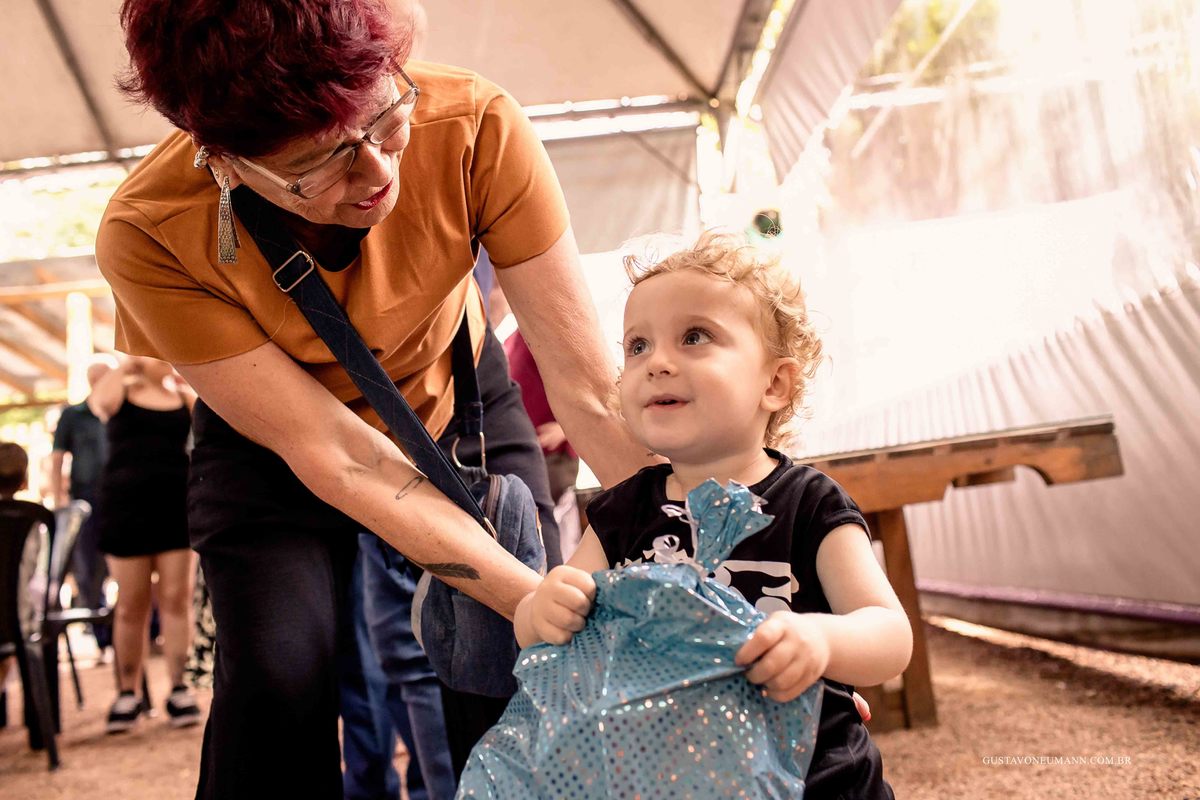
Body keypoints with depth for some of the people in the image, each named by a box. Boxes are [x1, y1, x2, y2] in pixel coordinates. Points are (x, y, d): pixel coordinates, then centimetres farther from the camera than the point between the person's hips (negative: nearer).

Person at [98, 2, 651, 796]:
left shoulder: (475, 126, -32)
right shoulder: (148, 233, -32)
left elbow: (590, 386, -30)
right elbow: (334, 453, -31)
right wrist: (543, 603, -37)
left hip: (454, 401, 1)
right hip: (273, 439, 0)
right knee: (277, 676, -20)